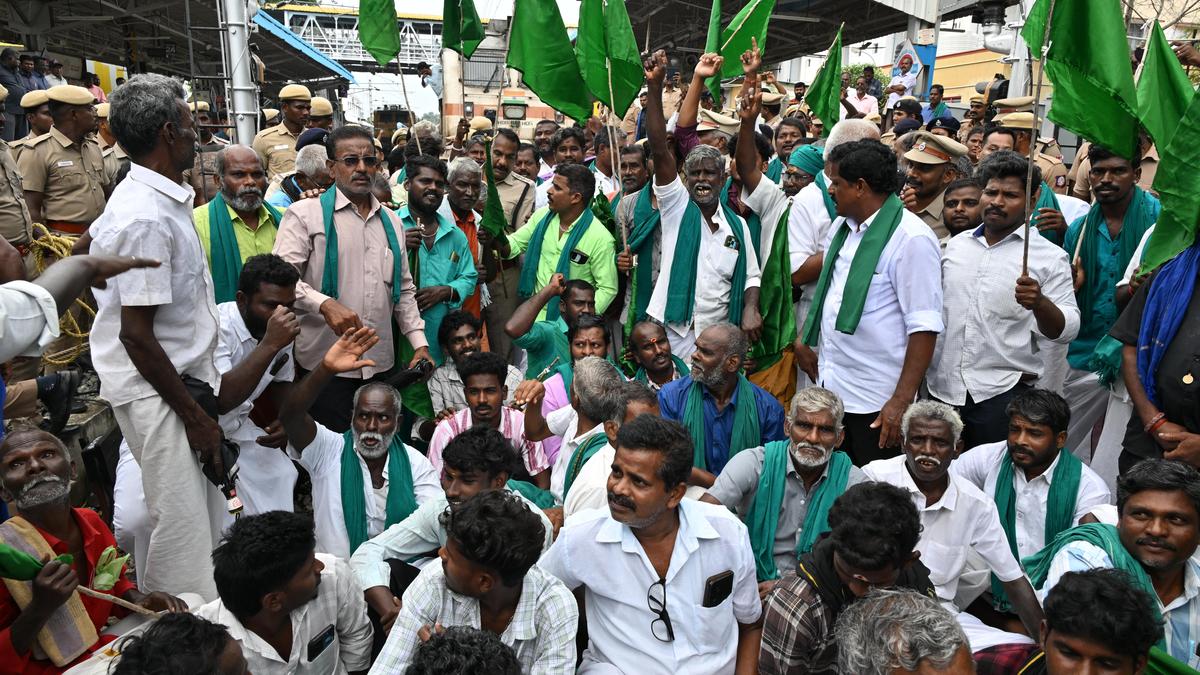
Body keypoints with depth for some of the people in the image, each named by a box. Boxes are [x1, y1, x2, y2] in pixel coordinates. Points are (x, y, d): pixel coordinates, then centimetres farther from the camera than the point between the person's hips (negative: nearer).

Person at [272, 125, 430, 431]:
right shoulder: (305, 214, 0)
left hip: (381, 364, 5)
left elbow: (404, 290, 20)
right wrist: (325, 304, -25)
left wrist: (419, 342, 10)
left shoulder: (391, 222, 17)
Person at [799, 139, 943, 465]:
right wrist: (805, 342, 18)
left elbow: (924, 327, -18)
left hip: (877, 402, -7)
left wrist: (901, 401, -20)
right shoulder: (841, 227, 10)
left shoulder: (912, 238, -15)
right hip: (829, 388, 7)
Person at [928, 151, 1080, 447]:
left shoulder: (1049, 256, -2)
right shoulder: (956, 244, 10)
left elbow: (1066, 330, -7)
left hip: (1002, 392, -4)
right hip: (941, 387, 4)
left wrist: (1039, 303, -26)